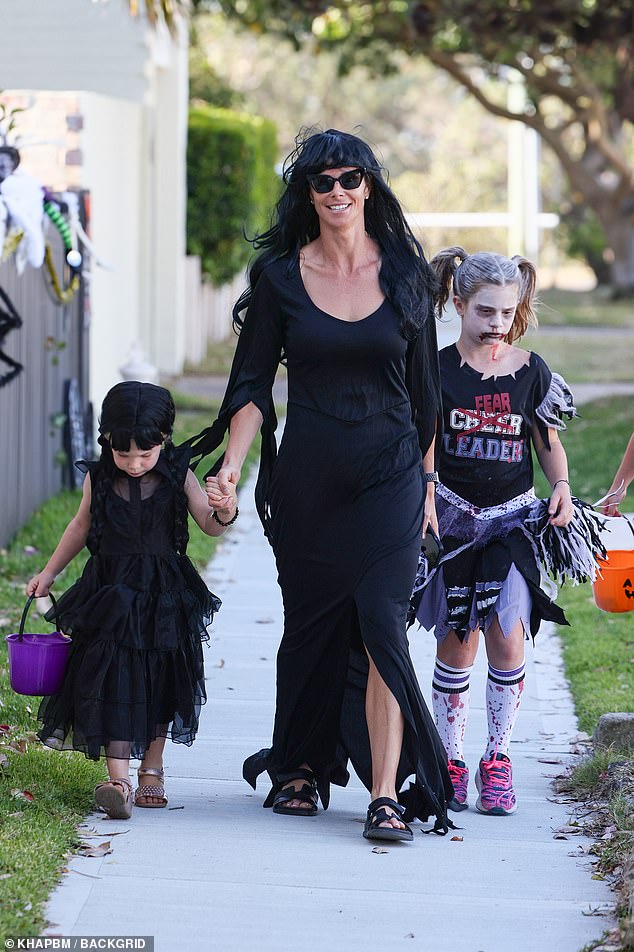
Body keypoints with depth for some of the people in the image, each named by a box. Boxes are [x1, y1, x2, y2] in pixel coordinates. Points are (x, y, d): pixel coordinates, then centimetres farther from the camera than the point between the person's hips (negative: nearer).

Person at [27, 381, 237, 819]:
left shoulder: (178, 476, -4)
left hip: (164, 594, 1)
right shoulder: (99, 479, -1)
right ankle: (118, 779, -20)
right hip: (111, 594, -1)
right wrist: (49, 572, 18)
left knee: (159, 683, 10)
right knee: (115, 680, -12)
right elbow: (81, 527, 14)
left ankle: (152, 769, 24)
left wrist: (224, 513, -31)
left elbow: (208, 522, -8)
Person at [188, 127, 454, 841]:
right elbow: (252, 385, 1)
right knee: (310, 625, 8)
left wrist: (427, 483, 11)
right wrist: (232, 461, -14)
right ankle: (300, 766, 27)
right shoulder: (279, 276, 2)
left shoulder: (405, 274, 3)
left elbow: (424, 388, 10)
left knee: (380, 622, -12)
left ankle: (386, 795, -14)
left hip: (389, 475, -1)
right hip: (306, 480, 1)